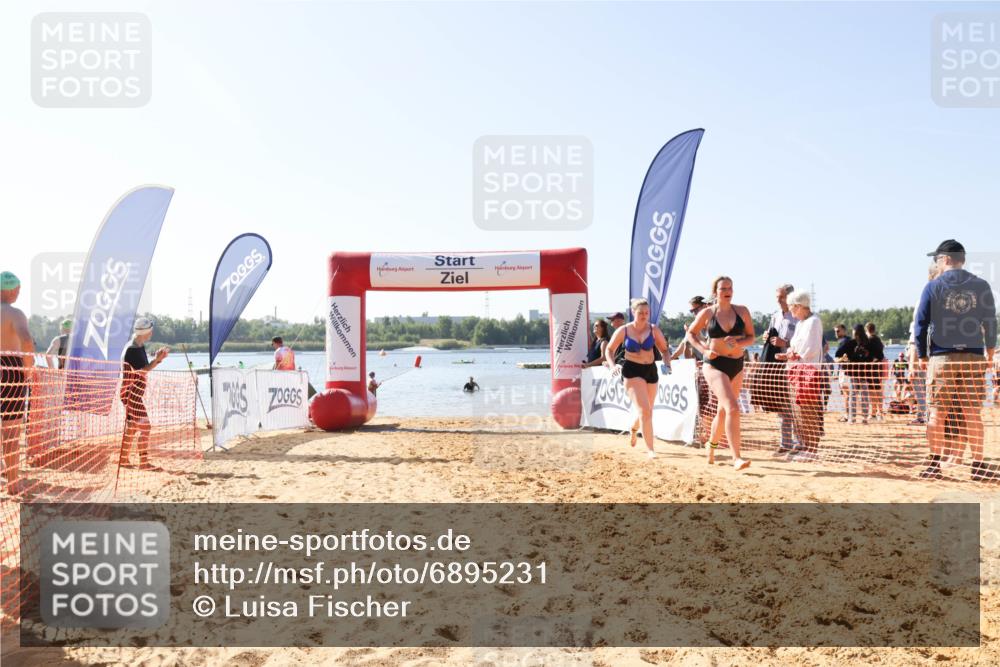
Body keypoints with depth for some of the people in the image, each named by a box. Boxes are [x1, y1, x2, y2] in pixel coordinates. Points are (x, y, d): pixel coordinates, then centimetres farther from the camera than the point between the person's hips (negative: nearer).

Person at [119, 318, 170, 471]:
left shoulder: (140, 347, 12)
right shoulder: (132, 350, -18)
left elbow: (146, 367, 15)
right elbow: (144, 370, -21)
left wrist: (158, 358, 2)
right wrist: (157, 359, -21)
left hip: (134, 394, 10)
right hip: (131, 394, -10)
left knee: (132, 426, 17)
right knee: (144, 426, -9)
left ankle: (123, 459, 25)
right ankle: (144, 462, -6)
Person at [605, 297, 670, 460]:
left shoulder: (654, 330, -2)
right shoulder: (623, 331, -5)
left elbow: (664, 349, 7)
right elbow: (609, 350, 5)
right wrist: (612, 365, -12)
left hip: (651, 370, 4)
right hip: (632, 371, -4)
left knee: (646, 410, 17)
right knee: (645, 410, -17)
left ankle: (633, 429, 51)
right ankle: (650, 449, -10)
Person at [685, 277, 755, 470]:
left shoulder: (742, 311, 2)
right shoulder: (707, 313, -3)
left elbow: (751, 337, 7)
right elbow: (691, 333, 9)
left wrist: (738, 342, -14)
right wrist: (704, 350, -6)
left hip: (737, 365, 4)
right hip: (715, 365, -4)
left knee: (723, 411, 18)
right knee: (733, 408, -20)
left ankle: (711, 444, 44)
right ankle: (736, 458, -20)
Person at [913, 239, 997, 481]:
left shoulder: (933, 287, -1)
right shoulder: (981, 286, 5)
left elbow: (920, 323, -1)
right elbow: (990, 322, 9)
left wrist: (922, 356, 7)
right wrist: (990, 353, 19)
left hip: (941, 358, -2)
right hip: (974, 357, 2)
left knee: (936, 413, 3)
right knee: (973, 414, 7)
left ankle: (935, 463, 6)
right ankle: (978, 465, 9)